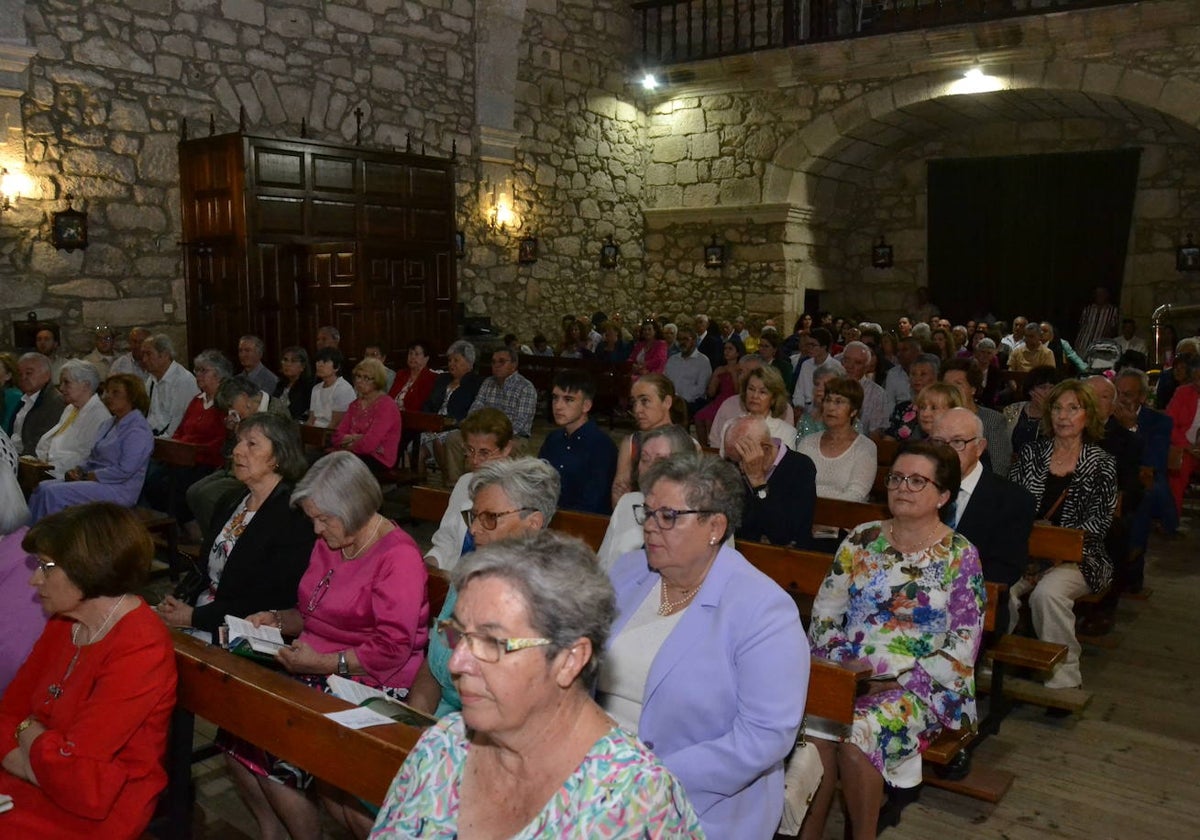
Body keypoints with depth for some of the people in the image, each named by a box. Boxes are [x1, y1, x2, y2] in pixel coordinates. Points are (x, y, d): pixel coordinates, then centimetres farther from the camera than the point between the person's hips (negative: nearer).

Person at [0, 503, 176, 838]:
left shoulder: (139, 652, -23)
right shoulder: (64, 621, 5)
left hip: (89, 813, -7)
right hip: (49, 782, 7)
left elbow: (70, 772, -22)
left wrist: (28, 732, -4)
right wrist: (46, 760, -14)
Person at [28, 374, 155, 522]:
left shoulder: (138, 429, -14)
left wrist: (87, 477, -14)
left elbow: (124, 470, -22)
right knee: (42, 487, -7)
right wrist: (78, 471, 1)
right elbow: (93, 458, 23)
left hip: (118, 489, -9)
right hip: (94, 480, 9)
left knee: (53, 493, -21)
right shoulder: (110, 423, 19)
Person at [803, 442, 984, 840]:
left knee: (861, 732, -30)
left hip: (921, 685, -2)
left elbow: (962, 646, -5)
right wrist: (835, 667, -6)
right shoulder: (862, 539, 7)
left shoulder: (959, 556, -2)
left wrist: (899, 684, -12)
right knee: (812, 724, -27)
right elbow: (825, 612, 8)